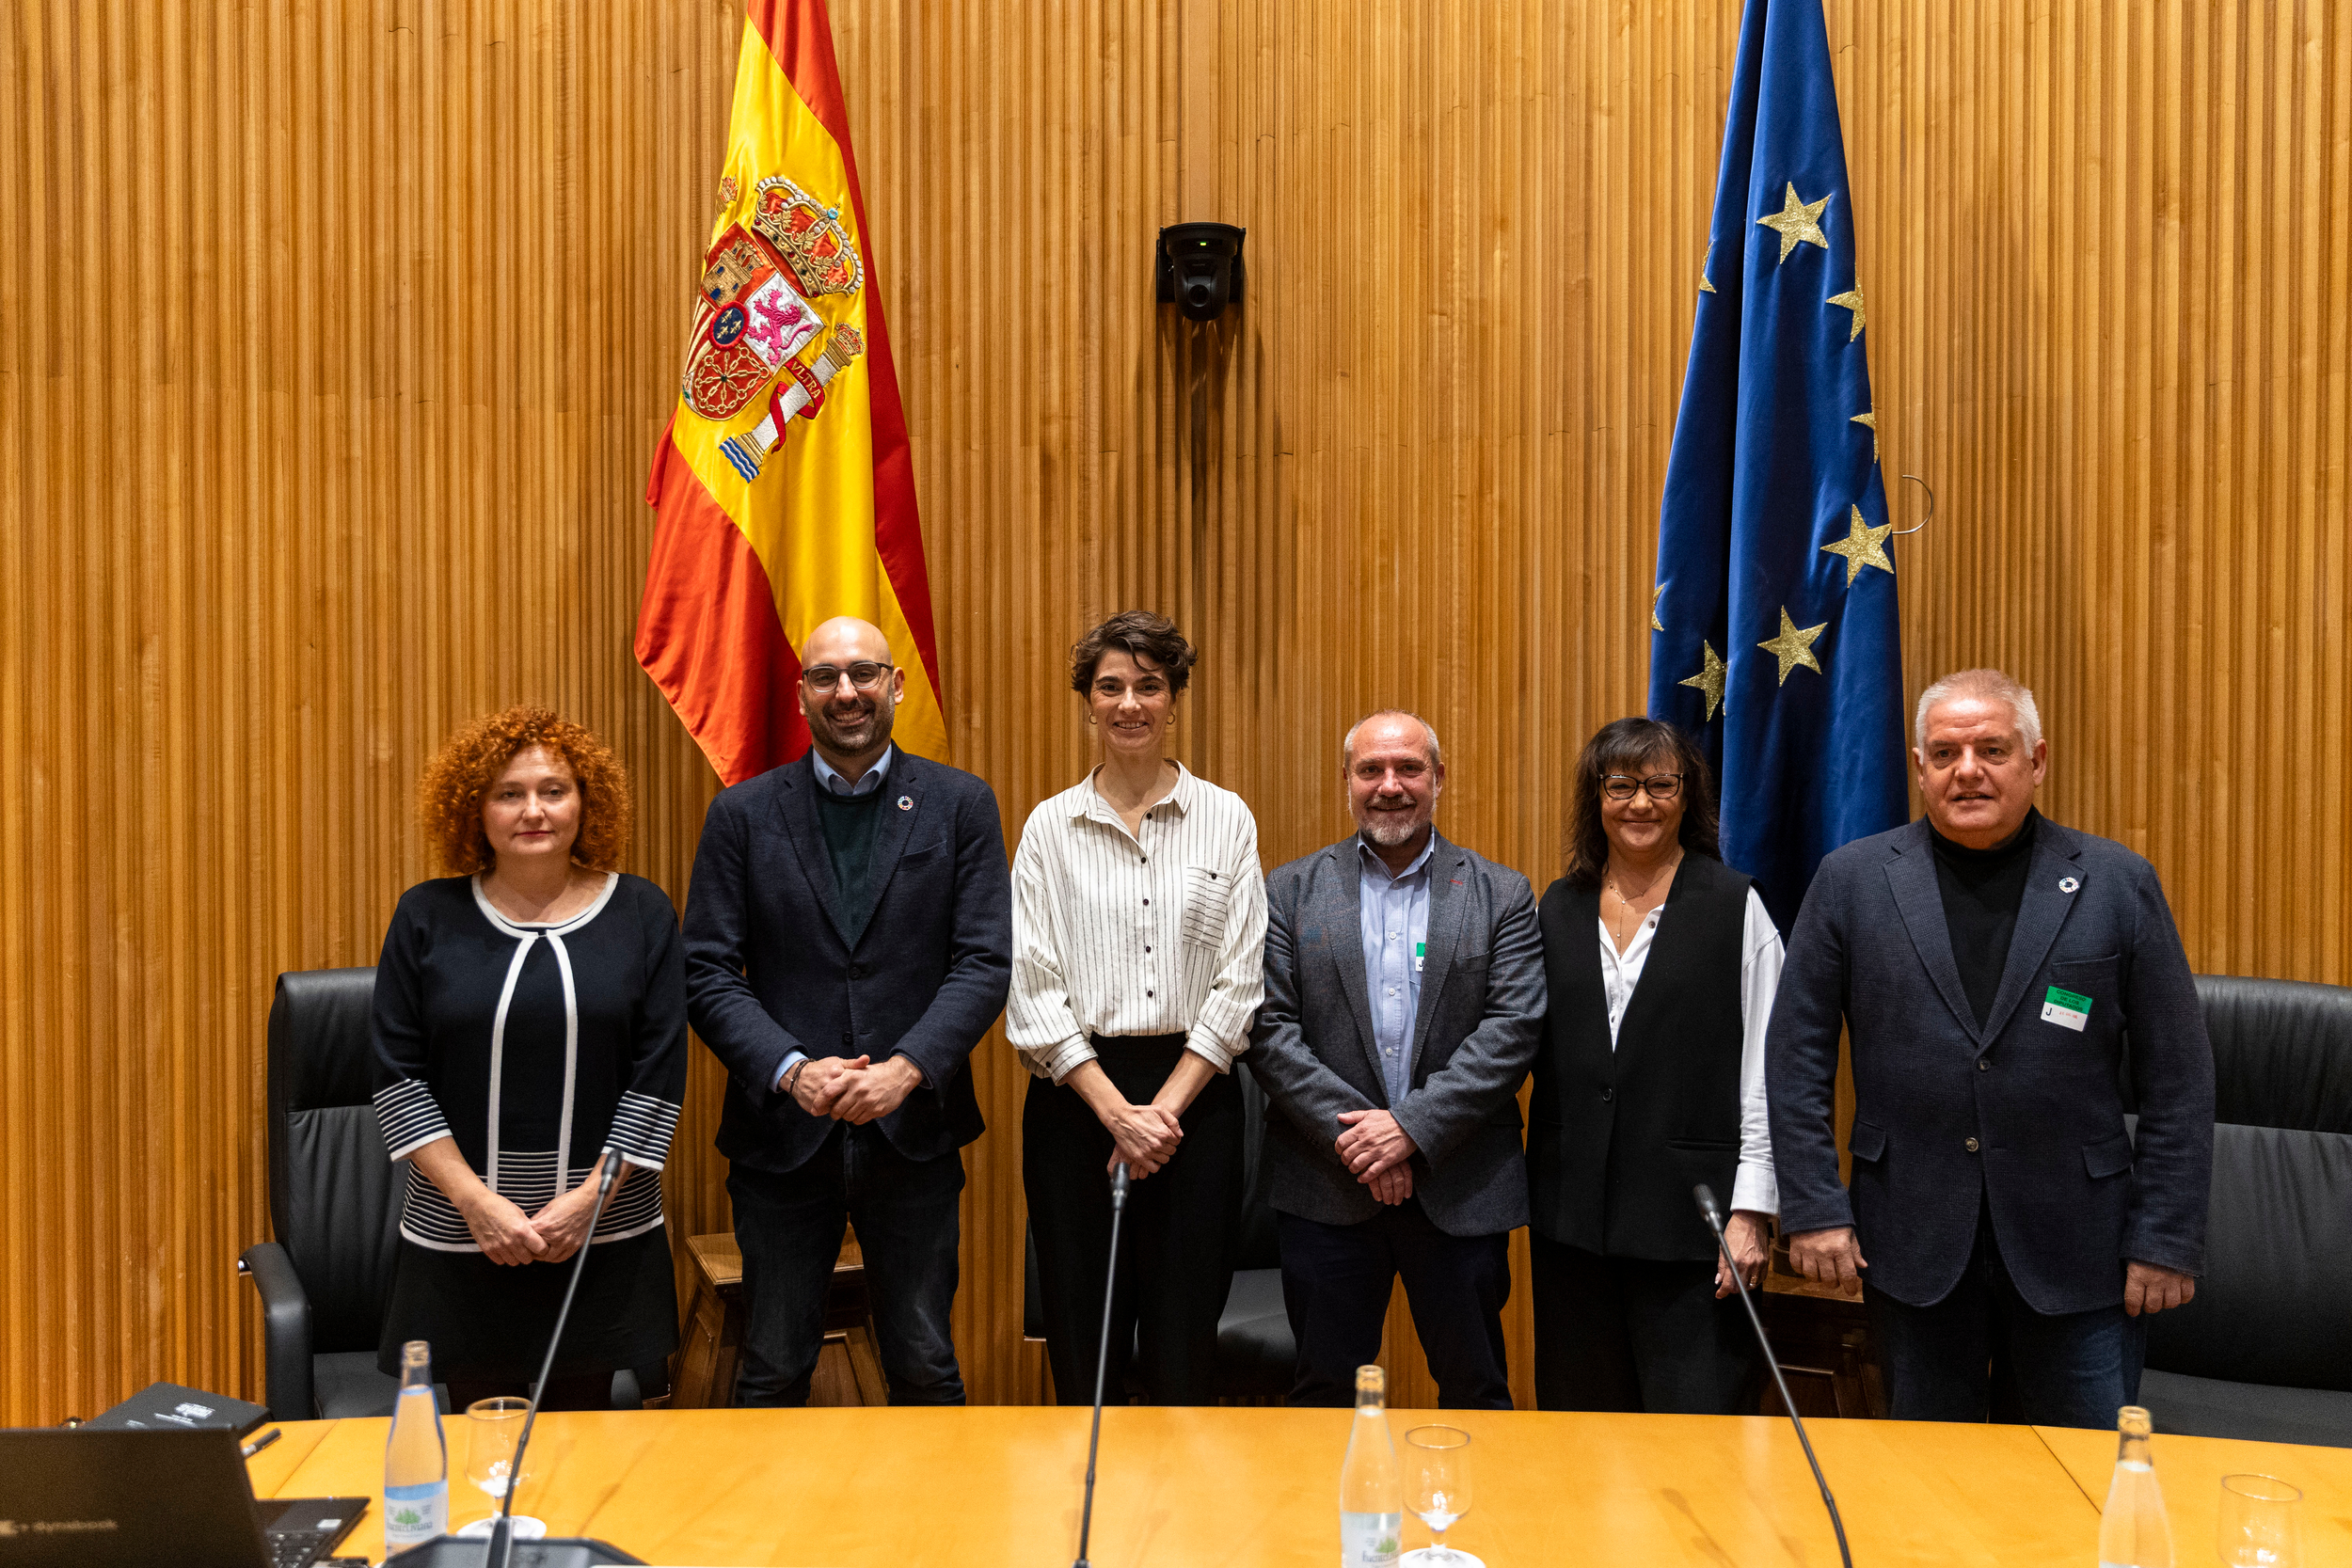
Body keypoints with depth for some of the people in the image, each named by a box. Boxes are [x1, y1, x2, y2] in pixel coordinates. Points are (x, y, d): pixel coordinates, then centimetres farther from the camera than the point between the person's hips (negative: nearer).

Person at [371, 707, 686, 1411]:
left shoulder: (640, 914, 1)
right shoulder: (428, 917, 2)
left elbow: (659, 1075, -1)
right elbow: (398, 1076, 0)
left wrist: (588, 1199, -9)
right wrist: (475, 1199, -9)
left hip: (605, 1239, 0)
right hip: (459, 1240, 0)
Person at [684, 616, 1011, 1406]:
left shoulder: (961, 805, 3)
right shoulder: (742, 814, 3)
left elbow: (985, 963, -4)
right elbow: (708, 973, -1)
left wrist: (907, 1068, -17)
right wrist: (791, 1070, -16)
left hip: (913, 1133, 0)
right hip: (782, 1133, 0)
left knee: (926, 1370, 11)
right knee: (771, 1373, 11)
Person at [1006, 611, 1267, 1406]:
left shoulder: (1227, 819, 5)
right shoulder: (1050, 826, 4)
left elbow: (1239, 981, 0)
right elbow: (1032, 988, -1)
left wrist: (1166, 1107, -8)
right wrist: (1116, 1111, -10)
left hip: (1195, 1096, 0)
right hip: (1077, 1095, 0)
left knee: (1185, 1345, 4)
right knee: (1082, 1344, 5)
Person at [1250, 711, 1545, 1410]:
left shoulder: (1502, 896, 4)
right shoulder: (1289, 893, 4)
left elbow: (1513, 1028, -6)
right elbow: (1268, 1029, -3)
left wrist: (1414, 1126, -15)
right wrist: (1349, 1133, -13)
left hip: (1460, 1188, 0)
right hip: (1325, 1186, 0)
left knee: (1475, 1391, 12)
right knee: (1324, 1392, 11)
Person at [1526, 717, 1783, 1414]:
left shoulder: (1735, 906, -1)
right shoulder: (1559, 907, 9)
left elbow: (1763, 1069, -3)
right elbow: (1542, 1059, 12)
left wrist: (1750, 1211, -8)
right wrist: (1527, 1201, 10)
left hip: (1690, 1221, -3)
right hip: (1572, 1215, 4)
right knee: (1584, 1427, 11)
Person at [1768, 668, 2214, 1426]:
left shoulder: (2118, 884, 1)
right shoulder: (1853, 880, 1)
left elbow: (2178, 1078, 2)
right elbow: (1796, 1053, 2)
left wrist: (2167, 1239, -2)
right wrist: (1813, 1206, -4)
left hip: (2073, 1249, 0)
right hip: (1912, 1245, 1)